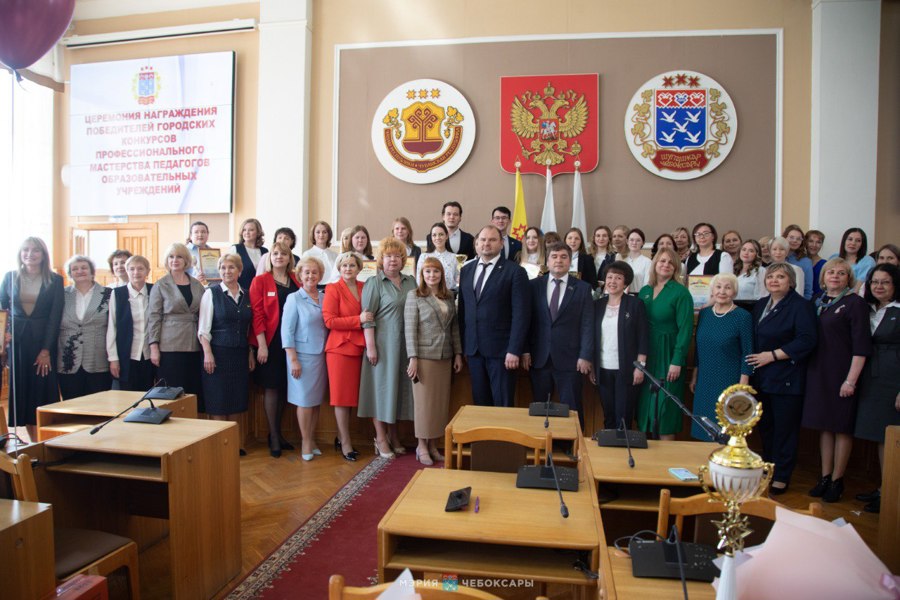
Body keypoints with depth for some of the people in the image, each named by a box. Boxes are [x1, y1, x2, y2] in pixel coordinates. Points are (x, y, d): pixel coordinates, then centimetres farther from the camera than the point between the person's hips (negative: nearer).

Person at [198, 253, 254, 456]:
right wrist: (207, 353, -12)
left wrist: (250, 353, 9)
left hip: (240, 354, 4)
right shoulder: (211, 293, -2)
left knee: (237, 402, 8)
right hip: (218, 353, -4)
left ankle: (237, 445, 18)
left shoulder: (247, 296, 9)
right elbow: (203, 327, -6)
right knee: (218, 402, 1)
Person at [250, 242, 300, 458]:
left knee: (284, 387, 10)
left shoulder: (297, 281, 10)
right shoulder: (260, 281, -1)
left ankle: (277, 432, 25)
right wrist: (261, 345, -13)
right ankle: (273, 436, 11)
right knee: (272, 387, 1)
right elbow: (257, 313, -7)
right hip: (270, 342, -4)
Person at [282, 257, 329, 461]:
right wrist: (293, 360, -12)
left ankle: (312, 439, 23)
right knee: (305, 400, 1)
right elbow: (287, 331, -8)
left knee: (317, 400, 9)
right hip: (302, 355, -4)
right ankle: (306, 442, 14)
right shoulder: (294, 299, -4)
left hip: (321, 355, 4)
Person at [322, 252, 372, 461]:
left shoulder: (364, 288, 10)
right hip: (340, 348, -5)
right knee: (342, 396, 2)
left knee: (351, 395, 10)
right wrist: (358, 320, -17)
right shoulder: (333, 289, -3)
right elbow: (329, 321, -12)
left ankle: (340, 438, 24)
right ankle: (346, 443, 11)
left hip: (359, 348, 5)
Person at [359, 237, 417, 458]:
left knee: (399, 386, 11)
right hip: (383, 345, -5)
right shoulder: (374, 283, -2)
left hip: (406, 346, 5)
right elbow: (368, 318, -8)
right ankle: (381, 438, 12)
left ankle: (393, 434, 24)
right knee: (381, 386, 2)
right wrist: (370, 346, -15)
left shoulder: (411, 282, 12)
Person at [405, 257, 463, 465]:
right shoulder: (414, 296, -2)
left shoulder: (449, 297, 11)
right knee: (423, 401, 3)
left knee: (441, 401, 7)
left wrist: (458, 353, 8)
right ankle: (422, 446, 15)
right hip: (424, 355, -4)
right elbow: (409, 329, -7)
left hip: (445, 357, 5)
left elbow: (455, 326, 13)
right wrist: (413, 358, -13)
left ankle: (433, 445, 19)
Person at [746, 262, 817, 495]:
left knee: (784, 429, 1)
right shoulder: (761, 305, 14)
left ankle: (781, 478, 12)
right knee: (765, 428, 13)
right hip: (761, 378, 7)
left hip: (786, 379, -7)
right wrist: (752, 362, 9)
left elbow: (806, 341, -16)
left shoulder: (801, 306, -8)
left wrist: (772, 355, -16)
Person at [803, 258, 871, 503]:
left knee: (841, 426, 3)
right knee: (824, 425, 11)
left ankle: (837, 480, 14)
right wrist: (809, 370, 7)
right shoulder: (818, 302, 10)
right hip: (818, 372, 5)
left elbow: (861, 346, -12)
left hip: (841, 374, -5)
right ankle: (825, 477, 20)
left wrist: (851, 380, -17)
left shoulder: (855, 303, -6)